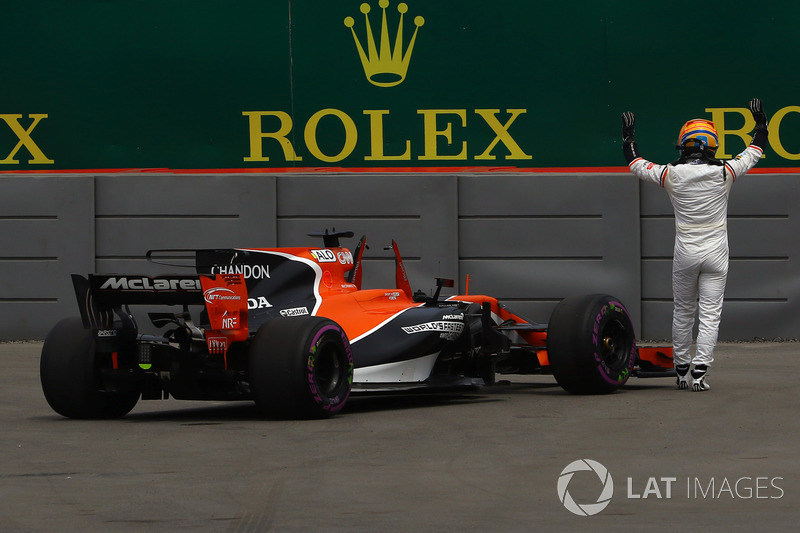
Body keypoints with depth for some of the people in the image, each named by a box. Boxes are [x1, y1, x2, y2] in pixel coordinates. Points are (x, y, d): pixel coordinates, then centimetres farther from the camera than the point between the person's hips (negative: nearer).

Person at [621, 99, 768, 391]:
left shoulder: (672, 175, -7)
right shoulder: (724, 173, -7)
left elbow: (637, 165, 9)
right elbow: (753, 153, 9)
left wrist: (627, 136, 23)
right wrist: (761, 123, 23)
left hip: (685, 252, 1)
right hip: (716, 252, -1)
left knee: (682, 313, 15)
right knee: (710, 315, 0)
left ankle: (682, 372, 22)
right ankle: (699, 372, -10)